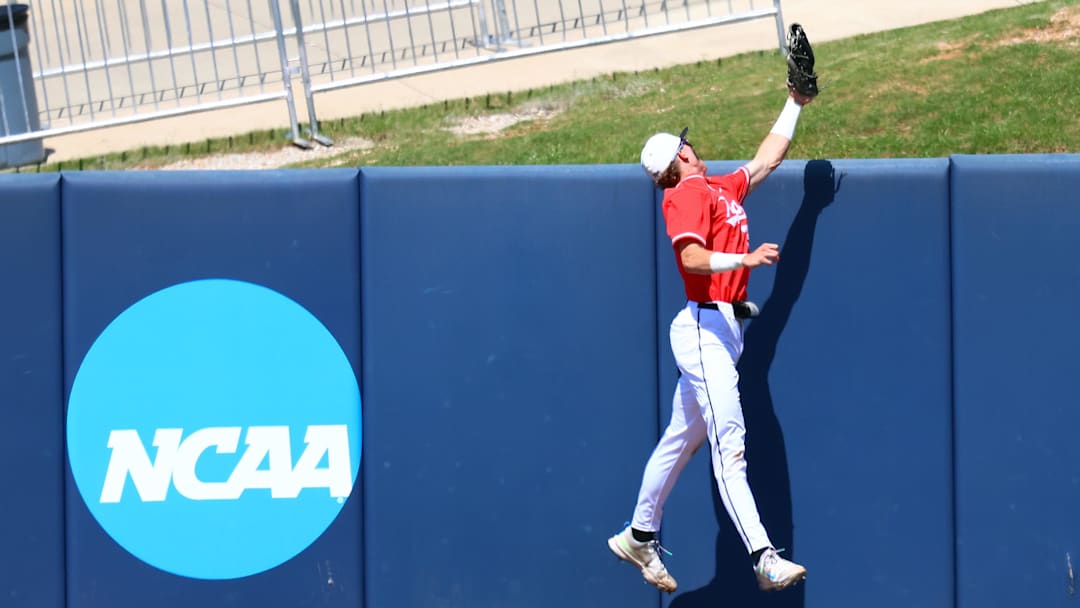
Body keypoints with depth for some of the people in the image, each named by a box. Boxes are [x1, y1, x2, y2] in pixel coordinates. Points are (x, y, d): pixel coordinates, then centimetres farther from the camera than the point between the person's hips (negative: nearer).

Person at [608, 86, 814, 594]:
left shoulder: (722, 189, 17)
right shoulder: (685, 195, -8)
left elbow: (768, 158, 29)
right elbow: (692, 257, -23)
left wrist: (794, 104, 28)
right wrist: (745, 259, -34)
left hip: (724, 329, 10)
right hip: (704, 327, -10)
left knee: (681, 438, 18)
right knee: (729, 444, -15)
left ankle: (640, 538, 29)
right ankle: (764, 558, -24)